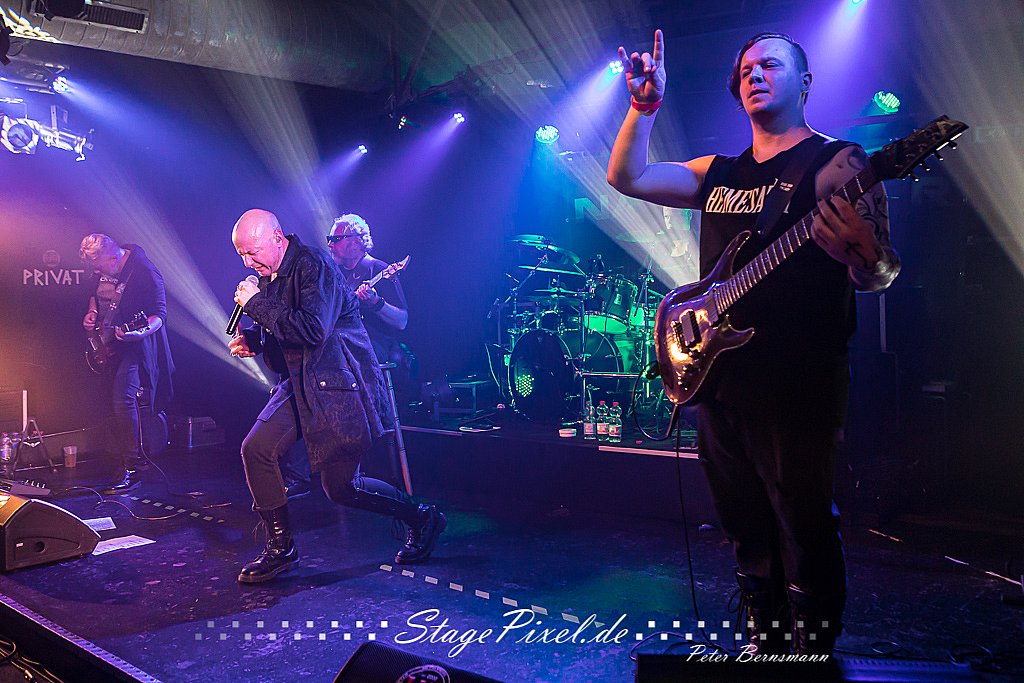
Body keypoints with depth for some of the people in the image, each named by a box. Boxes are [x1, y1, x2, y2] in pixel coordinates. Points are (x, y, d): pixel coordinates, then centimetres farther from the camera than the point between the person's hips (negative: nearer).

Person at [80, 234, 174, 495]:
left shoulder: (145, 273, -21)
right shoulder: (103, 269, 3)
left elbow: (160, 314, -21)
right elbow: (97, 294, 23)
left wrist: (141, 331, -39)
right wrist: (92, 313, 4)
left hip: (137, 346, -8)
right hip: (109, 344, 9)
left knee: (123, 398, -19)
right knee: (120, 399, 13)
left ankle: (131, 469, -14)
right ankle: (136, 456, 29)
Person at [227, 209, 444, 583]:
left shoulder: (314, 265, -17)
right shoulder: (269, 274, 10)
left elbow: (313, 331, -30)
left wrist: (257, 303, -22)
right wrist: (252, 341, 3)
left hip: (339, 385, -8)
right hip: (300, 384, 8)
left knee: (341, 487, -1)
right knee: (256, 448, -6)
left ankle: (422, 519, 21)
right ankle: (280, 548, 11)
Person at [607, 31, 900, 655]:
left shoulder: (835, 163, -4)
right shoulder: (720, 174, 16)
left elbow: (881, 276, -11)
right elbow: (627, 177, 14)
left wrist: (862, 257, -34)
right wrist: (646, 105, 3)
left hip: (799, 384, -6)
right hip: (717, 377, 7)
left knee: (804, 533, -2)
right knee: (748, 531, 16)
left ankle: (815, 652, 17)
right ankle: (764, 645, 32)